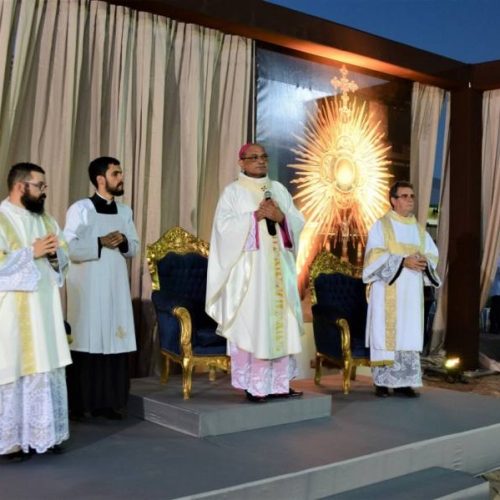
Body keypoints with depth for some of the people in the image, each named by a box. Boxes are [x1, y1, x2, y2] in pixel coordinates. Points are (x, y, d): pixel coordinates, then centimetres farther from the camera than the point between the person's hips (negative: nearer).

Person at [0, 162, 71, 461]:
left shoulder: (46, 219, 13)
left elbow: (64, 260, 14)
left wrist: (54, 253, -7)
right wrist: (32, 251, -16)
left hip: (45, 308, 7)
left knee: (46, 371, 9)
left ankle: (42, 434, 19)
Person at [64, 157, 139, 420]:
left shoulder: (124, 211, 11)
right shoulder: (80, 209, -4)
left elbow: (134, 247, 14)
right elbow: (68, 248, -11)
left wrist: (123, 242, -7)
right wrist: (101, 242, -17)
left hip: (116, 285, 5)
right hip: (87, 286, -5)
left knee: (114, 341, 3)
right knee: (86, 341, -2)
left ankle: (108, 402, 12)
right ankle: (78, 404, 7)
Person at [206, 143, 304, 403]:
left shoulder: (279, 189, 16)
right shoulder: (233, 192, 1)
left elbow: (299, 222, 10)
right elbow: (224, 226, -12)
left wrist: (281, 217, -9)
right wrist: (256, 215, -17)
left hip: (279, 269, 5)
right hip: (249, 269, -5)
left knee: (282, 323, 5)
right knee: (251, 324, -6)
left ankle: (279, 383, 12)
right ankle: (254, 385, 1)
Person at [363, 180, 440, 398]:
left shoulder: (419, 229, 17)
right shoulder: (380, 225, 0)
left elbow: (432, 254, 13)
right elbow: (375, 256, -11)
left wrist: (425, 262, -11)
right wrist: (403, 261, -20)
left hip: (411, 292, 5)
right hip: (388, 292, -5)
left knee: (409, 335, 1)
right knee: (385, 334, -6)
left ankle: (403, 382, 5)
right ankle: (382, 382, -2)